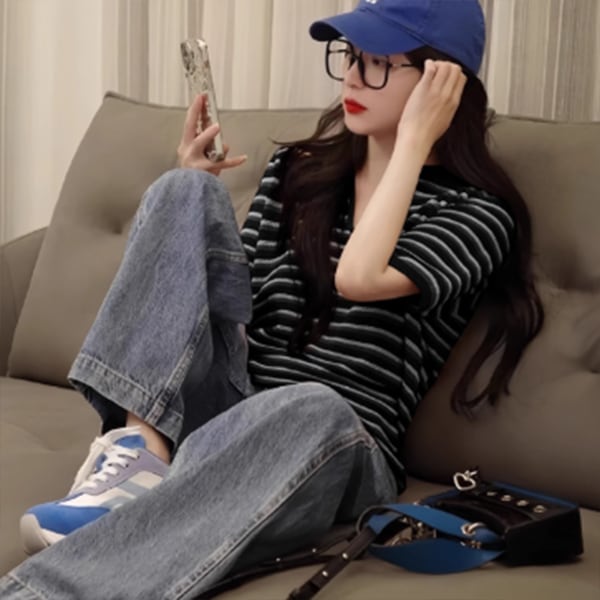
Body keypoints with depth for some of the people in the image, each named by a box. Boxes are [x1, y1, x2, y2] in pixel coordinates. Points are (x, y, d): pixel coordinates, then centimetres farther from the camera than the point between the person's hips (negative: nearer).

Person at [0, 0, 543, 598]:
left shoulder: (477, 213, -1)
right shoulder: (296, 168, 15)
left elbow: (358, 277, -21)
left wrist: (412, 139, -11)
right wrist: (197, 193, 5)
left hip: (338, 451, -4)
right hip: (223, 406, 5)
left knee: (315, 409, -42)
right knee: (186, 189, -12)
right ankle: (141, 452, -27)